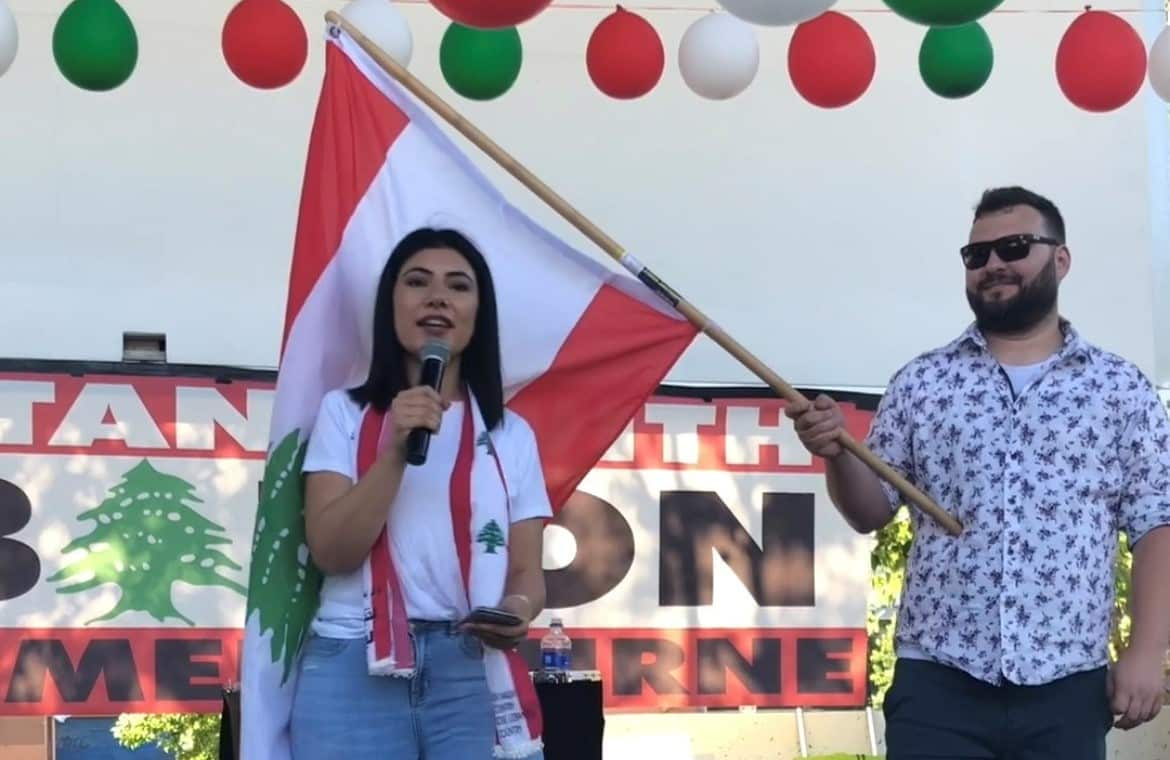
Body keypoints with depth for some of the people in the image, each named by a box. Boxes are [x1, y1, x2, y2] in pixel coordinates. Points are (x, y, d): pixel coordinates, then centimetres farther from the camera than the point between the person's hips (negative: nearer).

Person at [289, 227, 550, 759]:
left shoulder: (511, 434, 12)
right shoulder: (344, 413, 7)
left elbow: (526, 569, 7)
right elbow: (331, 551, -4)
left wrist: (519, 609, -15)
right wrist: (395, 451, -15)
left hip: (472, 671, 1)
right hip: (353, 667, -1)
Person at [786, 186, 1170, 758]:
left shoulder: (1121, 388, 7)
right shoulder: (920, 383, 10)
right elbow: (870, 512, 10)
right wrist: (838, 453, -10)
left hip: (1067, 690, 0)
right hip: (937, 685, 0)